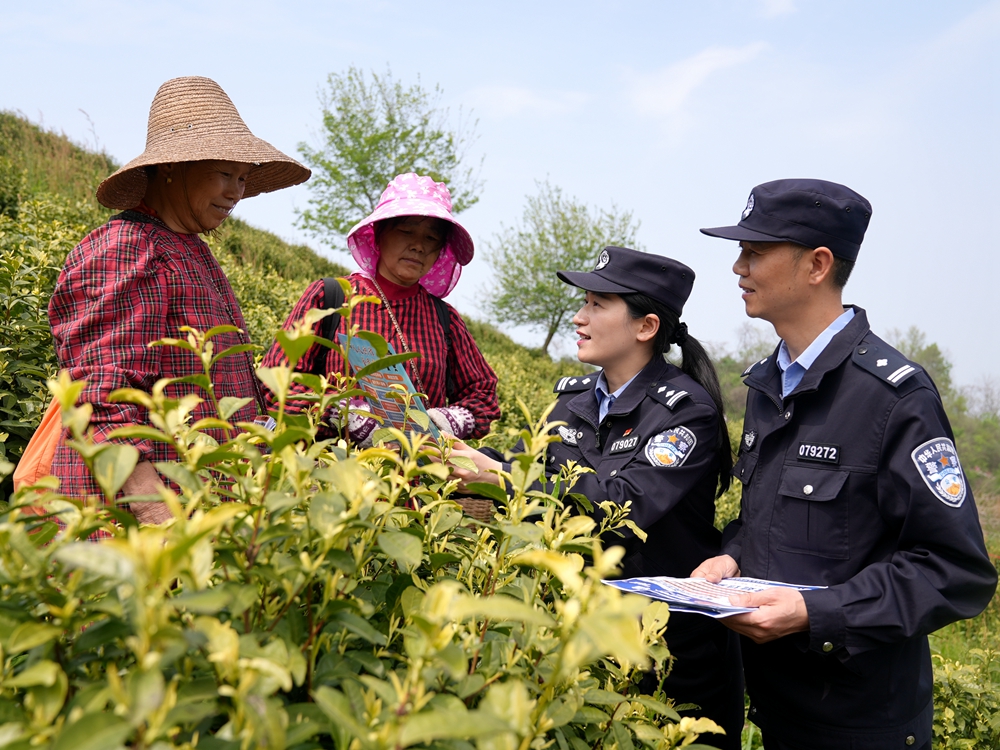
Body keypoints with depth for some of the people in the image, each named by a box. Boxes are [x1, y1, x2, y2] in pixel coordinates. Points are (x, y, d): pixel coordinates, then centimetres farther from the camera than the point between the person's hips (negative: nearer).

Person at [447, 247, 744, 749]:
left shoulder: (687, 410, -18)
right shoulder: (575, 397, 4)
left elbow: (624, 503, -29)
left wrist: (501, 477, -31)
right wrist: (449, 451, -10)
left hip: (677, 643, -6)